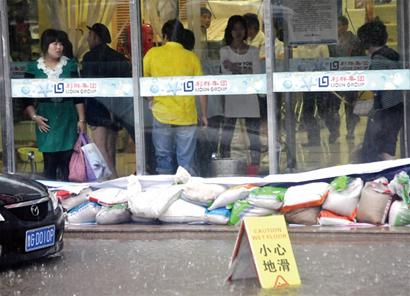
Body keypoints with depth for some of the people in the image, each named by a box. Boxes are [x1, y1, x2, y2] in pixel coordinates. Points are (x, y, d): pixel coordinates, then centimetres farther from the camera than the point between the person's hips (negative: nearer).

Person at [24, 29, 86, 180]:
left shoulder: (70, 65, 6)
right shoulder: (34, 68, 2)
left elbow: (78, 96, 8)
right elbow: (27, 99, 5)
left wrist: (81, 119, 3)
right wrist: (34, 116, -8)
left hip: (68, 120, 1)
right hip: (46, 121, -1)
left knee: (66, 162, -2)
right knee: (50, 162, -2)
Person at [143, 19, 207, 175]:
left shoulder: (153, 54, 0)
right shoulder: (191, 57, 1)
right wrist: (204, 115, 13)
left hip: (161, 116, 0)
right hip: (186, 117, 0)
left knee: (164, 160, 8)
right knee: (186, 162, 3)